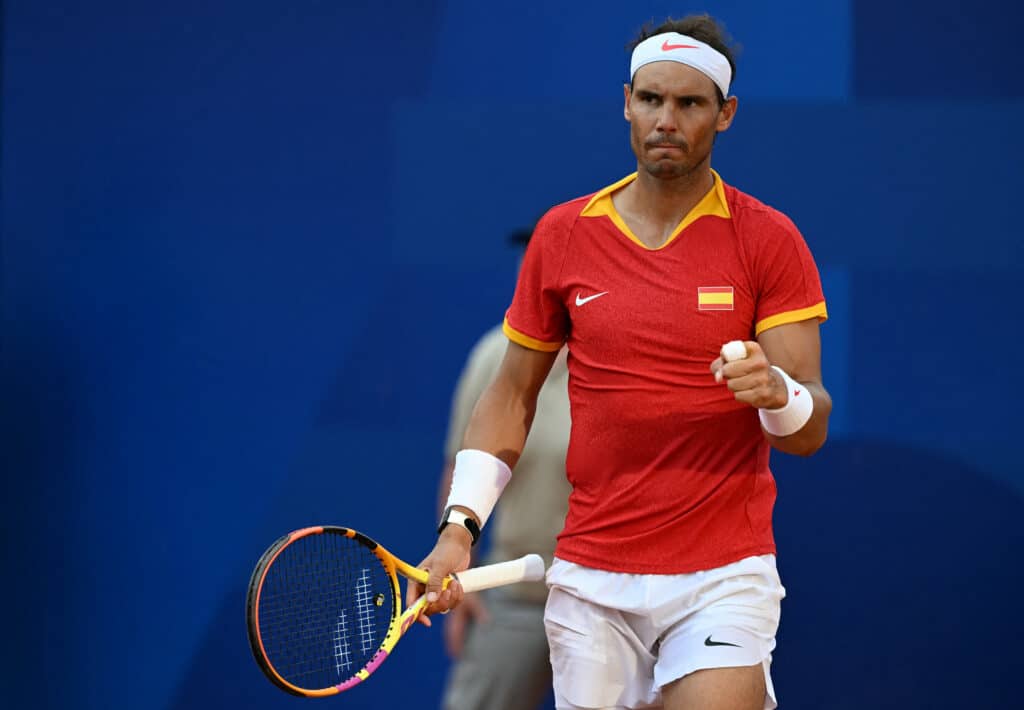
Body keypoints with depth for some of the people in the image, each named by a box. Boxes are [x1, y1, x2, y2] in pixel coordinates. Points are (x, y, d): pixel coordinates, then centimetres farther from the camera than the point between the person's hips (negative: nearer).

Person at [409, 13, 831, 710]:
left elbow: (810, 431, -6)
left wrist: (776, 392, -30)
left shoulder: (768, 240, -3)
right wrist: (460, 525, 1)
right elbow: (512, 395, 13)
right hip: (592, 584, 3)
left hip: (724, 575, -2)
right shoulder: (564, 234, 5)